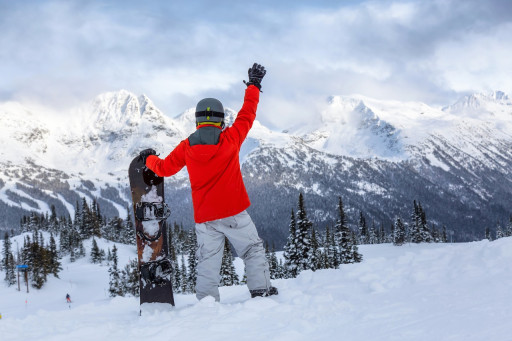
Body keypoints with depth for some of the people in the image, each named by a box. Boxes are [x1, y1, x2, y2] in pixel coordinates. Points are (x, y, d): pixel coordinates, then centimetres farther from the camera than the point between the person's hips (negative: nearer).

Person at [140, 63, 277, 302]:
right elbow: (247, 114, 7)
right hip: (234, 213, -2)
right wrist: (253, 85, 19)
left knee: (208, 263, 7)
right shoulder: (230, 139, -6)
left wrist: (148, 158, 33)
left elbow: (164, 168, 12)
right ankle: (261, 291, 2)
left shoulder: (186, 147, 0)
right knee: (253, 251, 9)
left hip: (204, 218, 2)